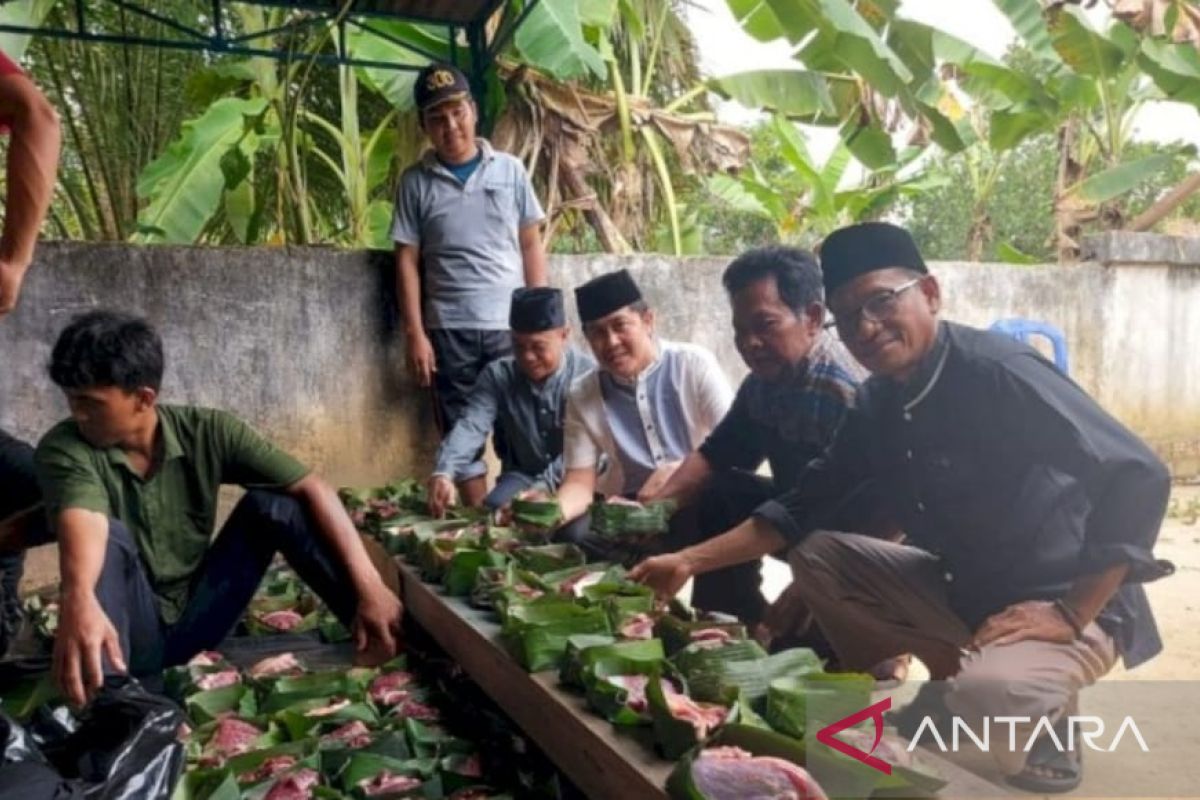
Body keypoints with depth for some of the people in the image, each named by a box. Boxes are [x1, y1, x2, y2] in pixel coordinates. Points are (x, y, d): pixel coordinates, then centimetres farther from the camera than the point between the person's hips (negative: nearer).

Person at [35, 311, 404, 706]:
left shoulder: (206, 432, -10)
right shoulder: (63, 449, -15)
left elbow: (311, 489, -17)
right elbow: (82, 525, -36)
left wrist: (368, 584, -30)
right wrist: (77, 598, -60)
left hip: (195, 619, 2)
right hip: (129, 631, -2)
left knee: (271, 503, -18)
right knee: (110, 536, -29)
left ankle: (390, 634, -22)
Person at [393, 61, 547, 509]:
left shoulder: (509, 170, 6)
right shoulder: (416, 181, 4)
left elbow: (531, 245, 7)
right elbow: (407, 260, 3)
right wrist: (415, 334, -4)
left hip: (511, 325, 0)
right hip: (449, 330, 0)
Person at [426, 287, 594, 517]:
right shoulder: (497, 376, -5)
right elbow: (470, 427, -19)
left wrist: (546, 487, -33)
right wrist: (443, 473, -38)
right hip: (523, 476, 3)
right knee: (492, 511, -25)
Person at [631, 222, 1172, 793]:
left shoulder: (996, 371, -23)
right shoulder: (878, 403, 0)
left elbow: (1138, 478, -26)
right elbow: (801, 508, 3)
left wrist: (1071, 613, -25)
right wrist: (689, 561, -4)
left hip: (1059, 608, -7)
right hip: (962, 587, 7)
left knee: (982, 694, -35)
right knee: (816, 555, 2)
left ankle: (1043, 720, 1)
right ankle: (959, 678, 7)